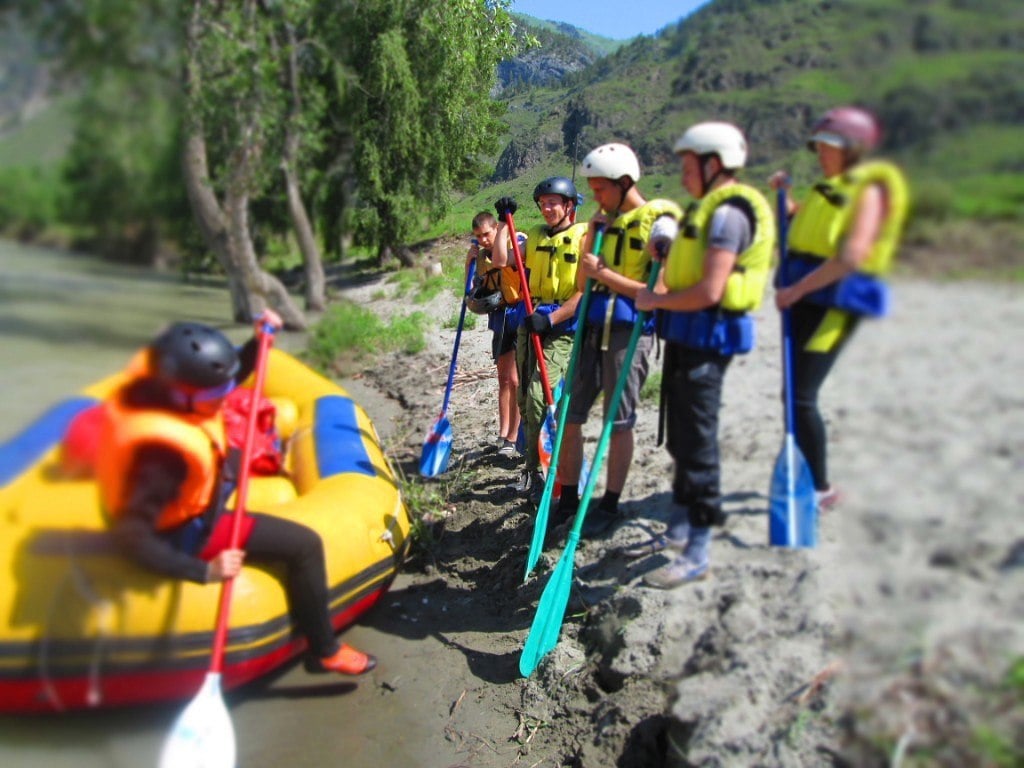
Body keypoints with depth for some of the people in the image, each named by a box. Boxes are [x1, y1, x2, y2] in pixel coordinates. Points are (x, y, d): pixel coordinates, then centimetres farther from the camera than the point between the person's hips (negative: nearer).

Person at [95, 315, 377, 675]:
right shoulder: (163, 450, -41)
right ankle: (324, 651, 8)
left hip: (187, 495, 9)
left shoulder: (159, 383, -18)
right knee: (304, 545, -10)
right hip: (188, 531, -9)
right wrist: (204, 571, -39)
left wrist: (259, 341, -14)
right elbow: (132, 537, -37)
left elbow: (227, 375, 1)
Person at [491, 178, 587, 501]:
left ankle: (536, 470, -2)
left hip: (562, 329, -6)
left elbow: (585, 292, -12)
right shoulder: (536, 235, 12)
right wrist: (504, 221, 3)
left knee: (538, 396, -16)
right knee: (525, 400, 10)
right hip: (530, 325, 6)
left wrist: (551, 319, -19)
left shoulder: (584, 237, -6)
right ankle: (535, 463, 27)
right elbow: (501, 260, 7)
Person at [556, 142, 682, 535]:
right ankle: (568, 499, 22)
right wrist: (590, 237, 2)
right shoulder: (604, 221, 14)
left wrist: (603, 273, -14)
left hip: (629, 330, -7)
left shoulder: (658, 221, -7)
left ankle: (609, 506, 17)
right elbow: (582, 282, 14)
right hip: (594, 327, 7)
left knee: (619, 423, 3)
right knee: (568, 414, 8)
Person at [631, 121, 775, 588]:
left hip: (706, 338, -10)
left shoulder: (728, 211, -14)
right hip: (686, 335, 10)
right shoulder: (709, 208, 18)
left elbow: (709, 291, -24)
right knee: (681, 439, 17)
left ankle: (698, 554, 7)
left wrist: (656, 301, -12)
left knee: (697, 442, -4)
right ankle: (679, 531, 31)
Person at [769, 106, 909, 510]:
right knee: (796, 393, 11)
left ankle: (822, 489, 4)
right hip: (806, 299, 8)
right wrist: (783, 194, 14)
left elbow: (852, 257, -20)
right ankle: (803, 475, 26)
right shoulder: (828, 189, 17)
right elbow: (800, 229, 29)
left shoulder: (869, 190, -8)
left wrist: (797, 288, -20)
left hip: (835, 302, -8)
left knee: (800, 396, -11)